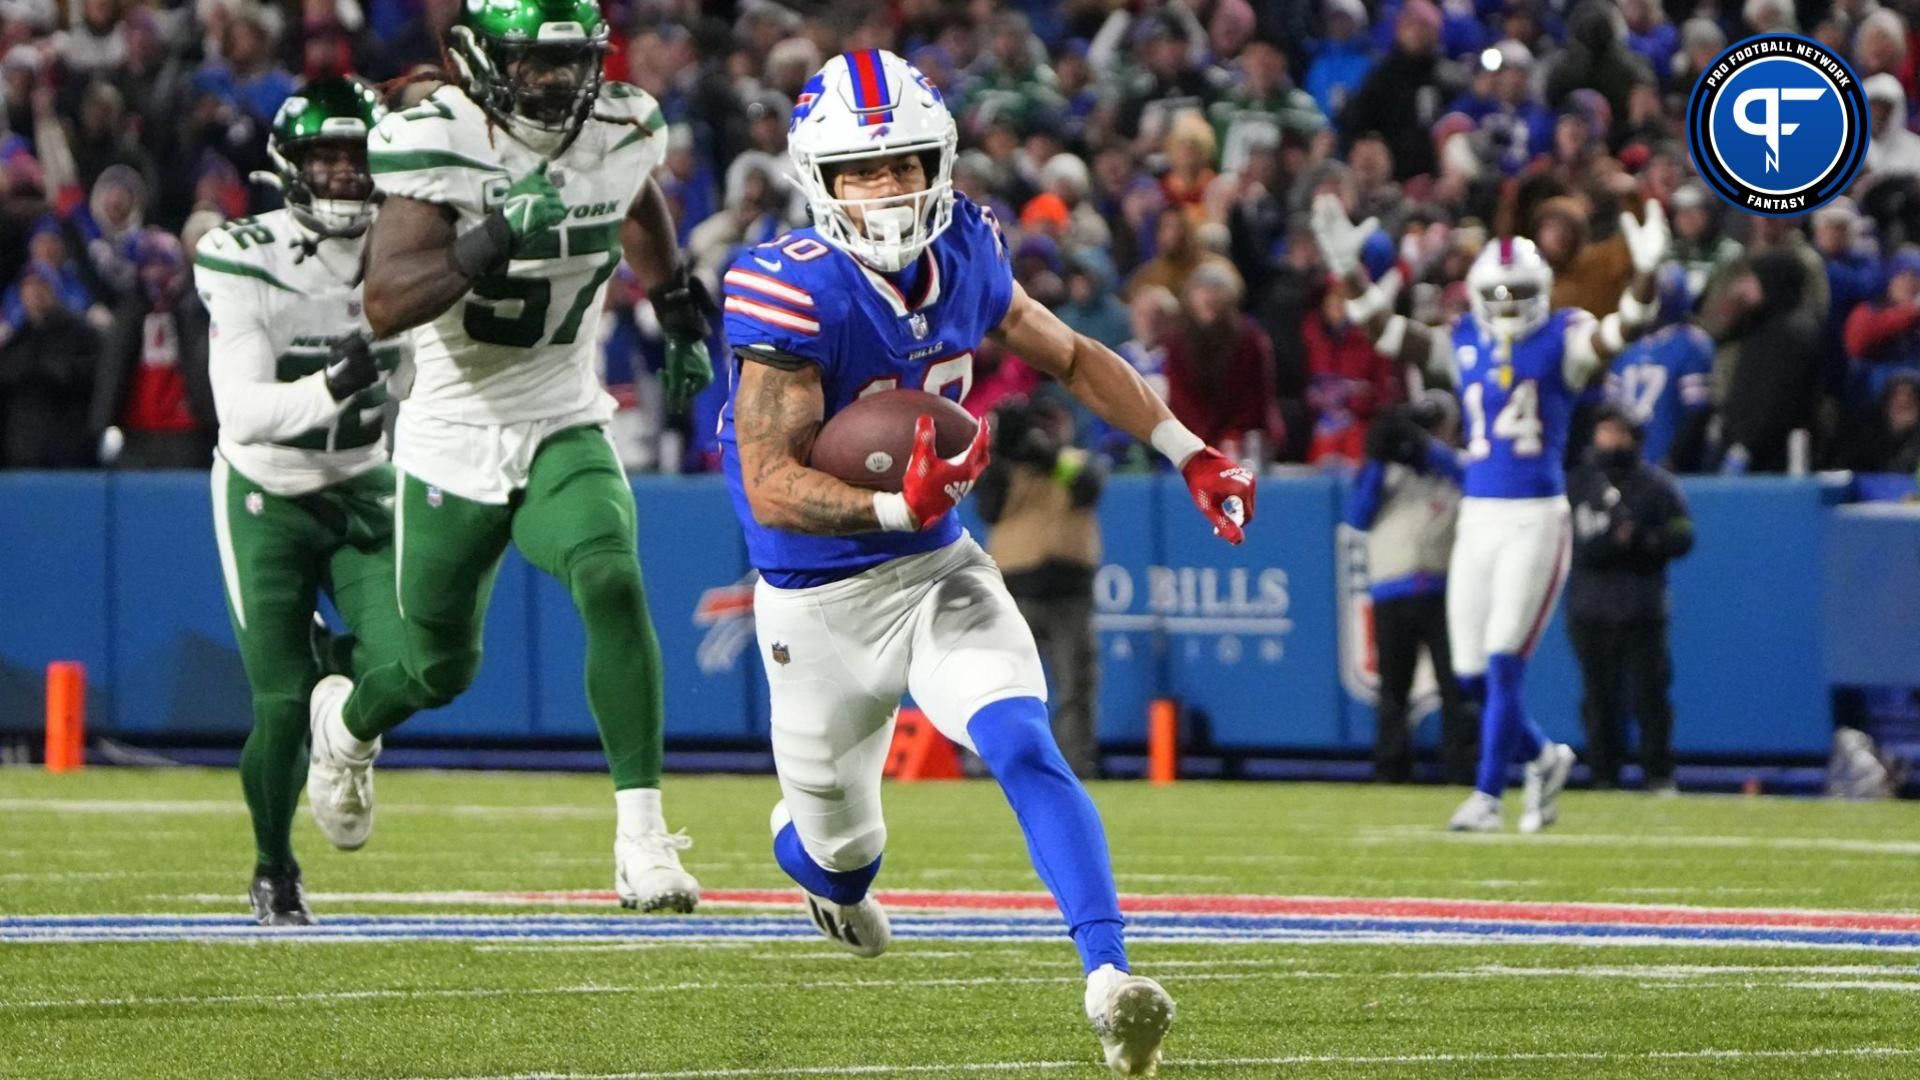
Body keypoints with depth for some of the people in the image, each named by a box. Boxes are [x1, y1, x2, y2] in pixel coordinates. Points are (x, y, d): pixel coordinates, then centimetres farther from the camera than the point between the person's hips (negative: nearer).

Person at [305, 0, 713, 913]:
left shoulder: (620, 132, -4)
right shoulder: (437, 144, -19)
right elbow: (385, 304, -31)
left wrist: (681, 317, 24)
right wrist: (487, 246, -45)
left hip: (565, 430, 2)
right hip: (453, 443, -2)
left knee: (613, 584, -27)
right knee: (443, 671, 13)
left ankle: (642, 836, -26)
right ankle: (346, 721, 51)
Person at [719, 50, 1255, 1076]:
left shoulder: (964, 253, -6)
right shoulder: (793, 292, -25)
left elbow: (1071, 357, 14)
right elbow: (770, 490, -28)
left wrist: (1189, 453, 10)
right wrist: (898, 507, -42)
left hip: (941, 570, 4)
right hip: (822, 604, -3)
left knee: (1024, 750, -23)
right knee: (842, 851, 15)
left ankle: (1108, 979, -30)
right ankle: (807, 851, 54)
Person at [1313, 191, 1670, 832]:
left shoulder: (1563, 341, -1)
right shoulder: (1465, 345, 11)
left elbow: (1624, 329, -15)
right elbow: (1387, 333, 14)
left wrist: (1646, 273, -31)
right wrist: (1350, 273, 6)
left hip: (1537, 519, -5)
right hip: (1478, 515, 5)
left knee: (1503, 664, -8)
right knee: (1471, 676, 5)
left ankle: (1487, 797, -1)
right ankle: (1543, 758, 28)